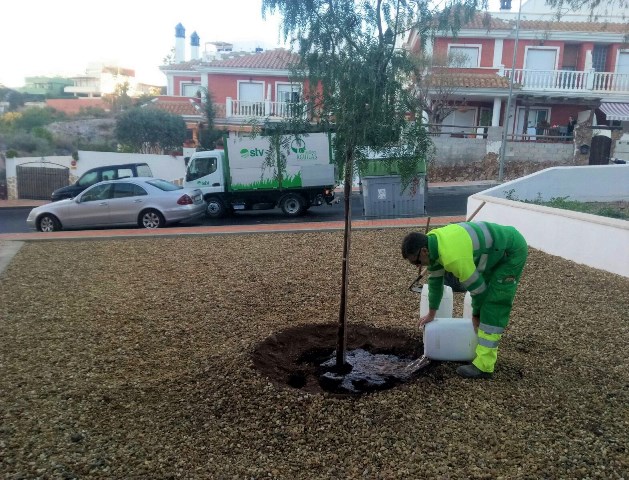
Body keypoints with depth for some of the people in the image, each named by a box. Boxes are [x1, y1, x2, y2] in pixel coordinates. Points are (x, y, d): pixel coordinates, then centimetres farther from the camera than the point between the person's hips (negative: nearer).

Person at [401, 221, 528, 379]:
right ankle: (485, 347, 30)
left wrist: (476, 314, -1)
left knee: (494, 305, -12)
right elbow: (435, 279, 8)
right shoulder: (432, 241, -6)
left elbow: (477, 287, -20)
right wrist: (431, 313, 17)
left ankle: (483, 365, -10)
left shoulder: (453, 257, -34)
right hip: (497, 250, 9)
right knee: (489, 296, 16)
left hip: (512, 251, -9)